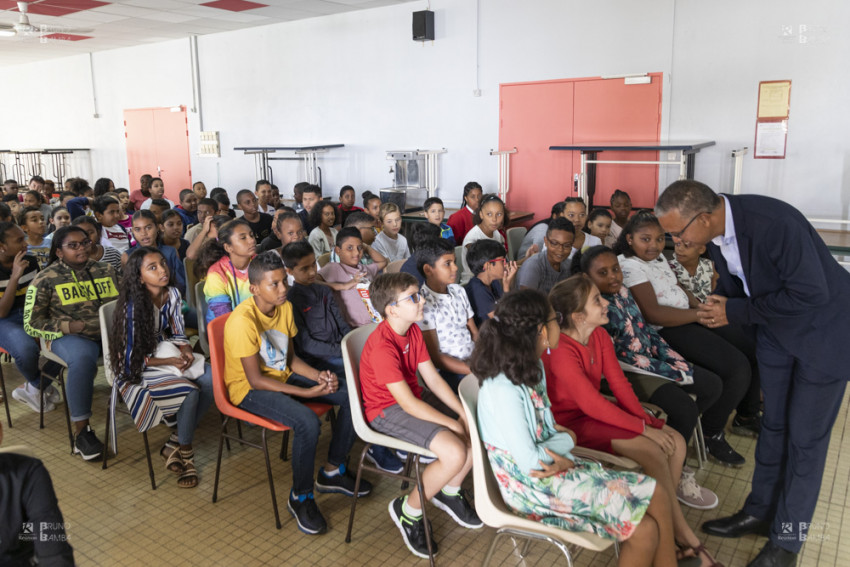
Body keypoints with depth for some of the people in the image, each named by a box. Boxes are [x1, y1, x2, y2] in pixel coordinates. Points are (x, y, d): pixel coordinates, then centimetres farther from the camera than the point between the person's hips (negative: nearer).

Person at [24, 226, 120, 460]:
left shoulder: (105, 270, 14)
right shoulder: (45, 279, 3)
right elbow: (31, 324, 2)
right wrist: (69, 325, -13)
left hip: (111, 331, 4)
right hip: (69, 335, -3)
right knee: (83, 359, -39)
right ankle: (81, 430, -26)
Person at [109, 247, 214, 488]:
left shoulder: (172, 294, -2)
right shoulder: (133, 307, -20)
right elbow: (131, 358, -16)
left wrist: (185, 349, -13)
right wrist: (170, 362, -20)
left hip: (167, 354, 6)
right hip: (137, 370, -6)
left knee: (211, 379, -20)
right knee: (189, 391, -30)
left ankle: (174, 445, -6)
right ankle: (185, 452, -4)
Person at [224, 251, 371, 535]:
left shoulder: (285, 307, -1)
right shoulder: (243, 321, -25)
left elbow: (289, 358, 8)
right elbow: (256, 380, -23)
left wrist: (319, 376, -11)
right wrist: (307, 392, -25)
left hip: (282, 376, 8)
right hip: (248, 388, -8)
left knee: (352, 396, -4)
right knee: (308, 422, -33)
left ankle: (332, 471, 13)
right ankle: (300, 499, -8)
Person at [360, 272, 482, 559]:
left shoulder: (413, 330, 1)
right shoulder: (382, 347, -26)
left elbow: (433, 379, 1)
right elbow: (408, 404, -27)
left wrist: (466, 415, -10)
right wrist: (455, 425, -22)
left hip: (415, 397, 9)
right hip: (387, 411, -9)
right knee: (455, 452, -25)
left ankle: (449, 491, 20)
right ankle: (408, 510, 0)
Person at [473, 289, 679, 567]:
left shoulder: (532, 367, 2)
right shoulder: (503, 389, -26)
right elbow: (530, 461, -23)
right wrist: (566, 439, -6)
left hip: (556, 464, 8)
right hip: (533, 486, -8)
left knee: (647, 529, -6)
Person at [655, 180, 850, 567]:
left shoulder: (775, 223, -35)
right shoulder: (716, 228, -11)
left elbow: (810, 294, -30)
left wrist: (735, 312, -26)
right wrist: (720, 302, -15)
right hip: (776, 328, 7)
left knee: (805, 436, 2)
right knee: (773, 424, 16)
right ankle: (760, 511, 31)